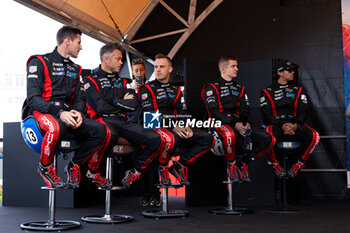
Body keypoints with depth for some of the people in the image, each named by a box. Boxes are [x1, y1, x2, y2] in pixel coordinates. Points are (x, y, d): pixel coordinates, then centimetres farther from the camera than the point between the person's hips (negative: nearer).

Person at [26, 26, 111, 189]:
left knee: (101, 130, -16)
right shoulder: (40, 62, 0)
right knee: (56, 127, -41)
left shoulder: (74, 69, 21)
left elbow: (79, 98, 18)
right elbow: (32, 99, -9)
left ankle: (75, 165, 3)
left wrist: (78, 112, -8)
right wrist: (59, 112, -23)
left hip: (66, 113, 6)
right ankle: (45, 167, -12)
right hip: (42, 113, -6)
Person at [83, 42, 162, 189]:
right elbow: (99, 106, -8)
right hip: (102, 120, -5)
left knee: (155, 139, -16)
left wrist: (113, 101, -1)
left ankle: (134, 173, -2)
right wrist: (123, 103, 5)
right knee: (111, 133, -42)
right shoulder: (91, 80, 7)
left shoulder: (123, 82, 24)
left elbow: (133, 105, 9)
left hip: (122, 122, 6)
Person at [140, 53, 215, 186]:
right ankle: (162, 167, -10)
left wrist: (187, 128, -8)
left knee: (208, 139, -9)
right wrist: (173, 127, -21)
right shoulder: (148, 89, 2)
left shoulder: (176, 91, 21)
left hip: (176, 129, 6)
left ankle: (180, 166, -1)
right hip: (156, 128, -6)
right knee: (172, 139, -41)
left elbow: (183, 114, 16)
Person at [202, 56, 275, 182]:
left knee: (269, 139, -12)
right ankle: (231, 164, -14)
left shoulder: (239, 88, 23)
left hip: (240, 125, 6)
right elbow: (214, 112, -11)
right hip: (221, 125, -6)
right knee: (229, 134, -42)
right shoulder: (212, 88, 3)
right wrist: (234, 124, -22)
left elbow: (245, 109, 14)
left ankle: (242, 162, 3)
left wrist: (247, 123, -11)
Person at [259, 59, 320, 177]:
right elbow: (267, 114, -3)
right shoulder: (267, 92, 8)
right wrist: (282, 125, -20)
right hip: (275, 124, -3)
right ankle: (275, 164, -9)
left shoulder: (298, 91, 18)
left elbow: (303, 112, 9)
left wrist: (295, 125, -13)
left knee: (314, 136, -25)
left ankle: (298, 165, -7)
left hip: (295, 124, 3)